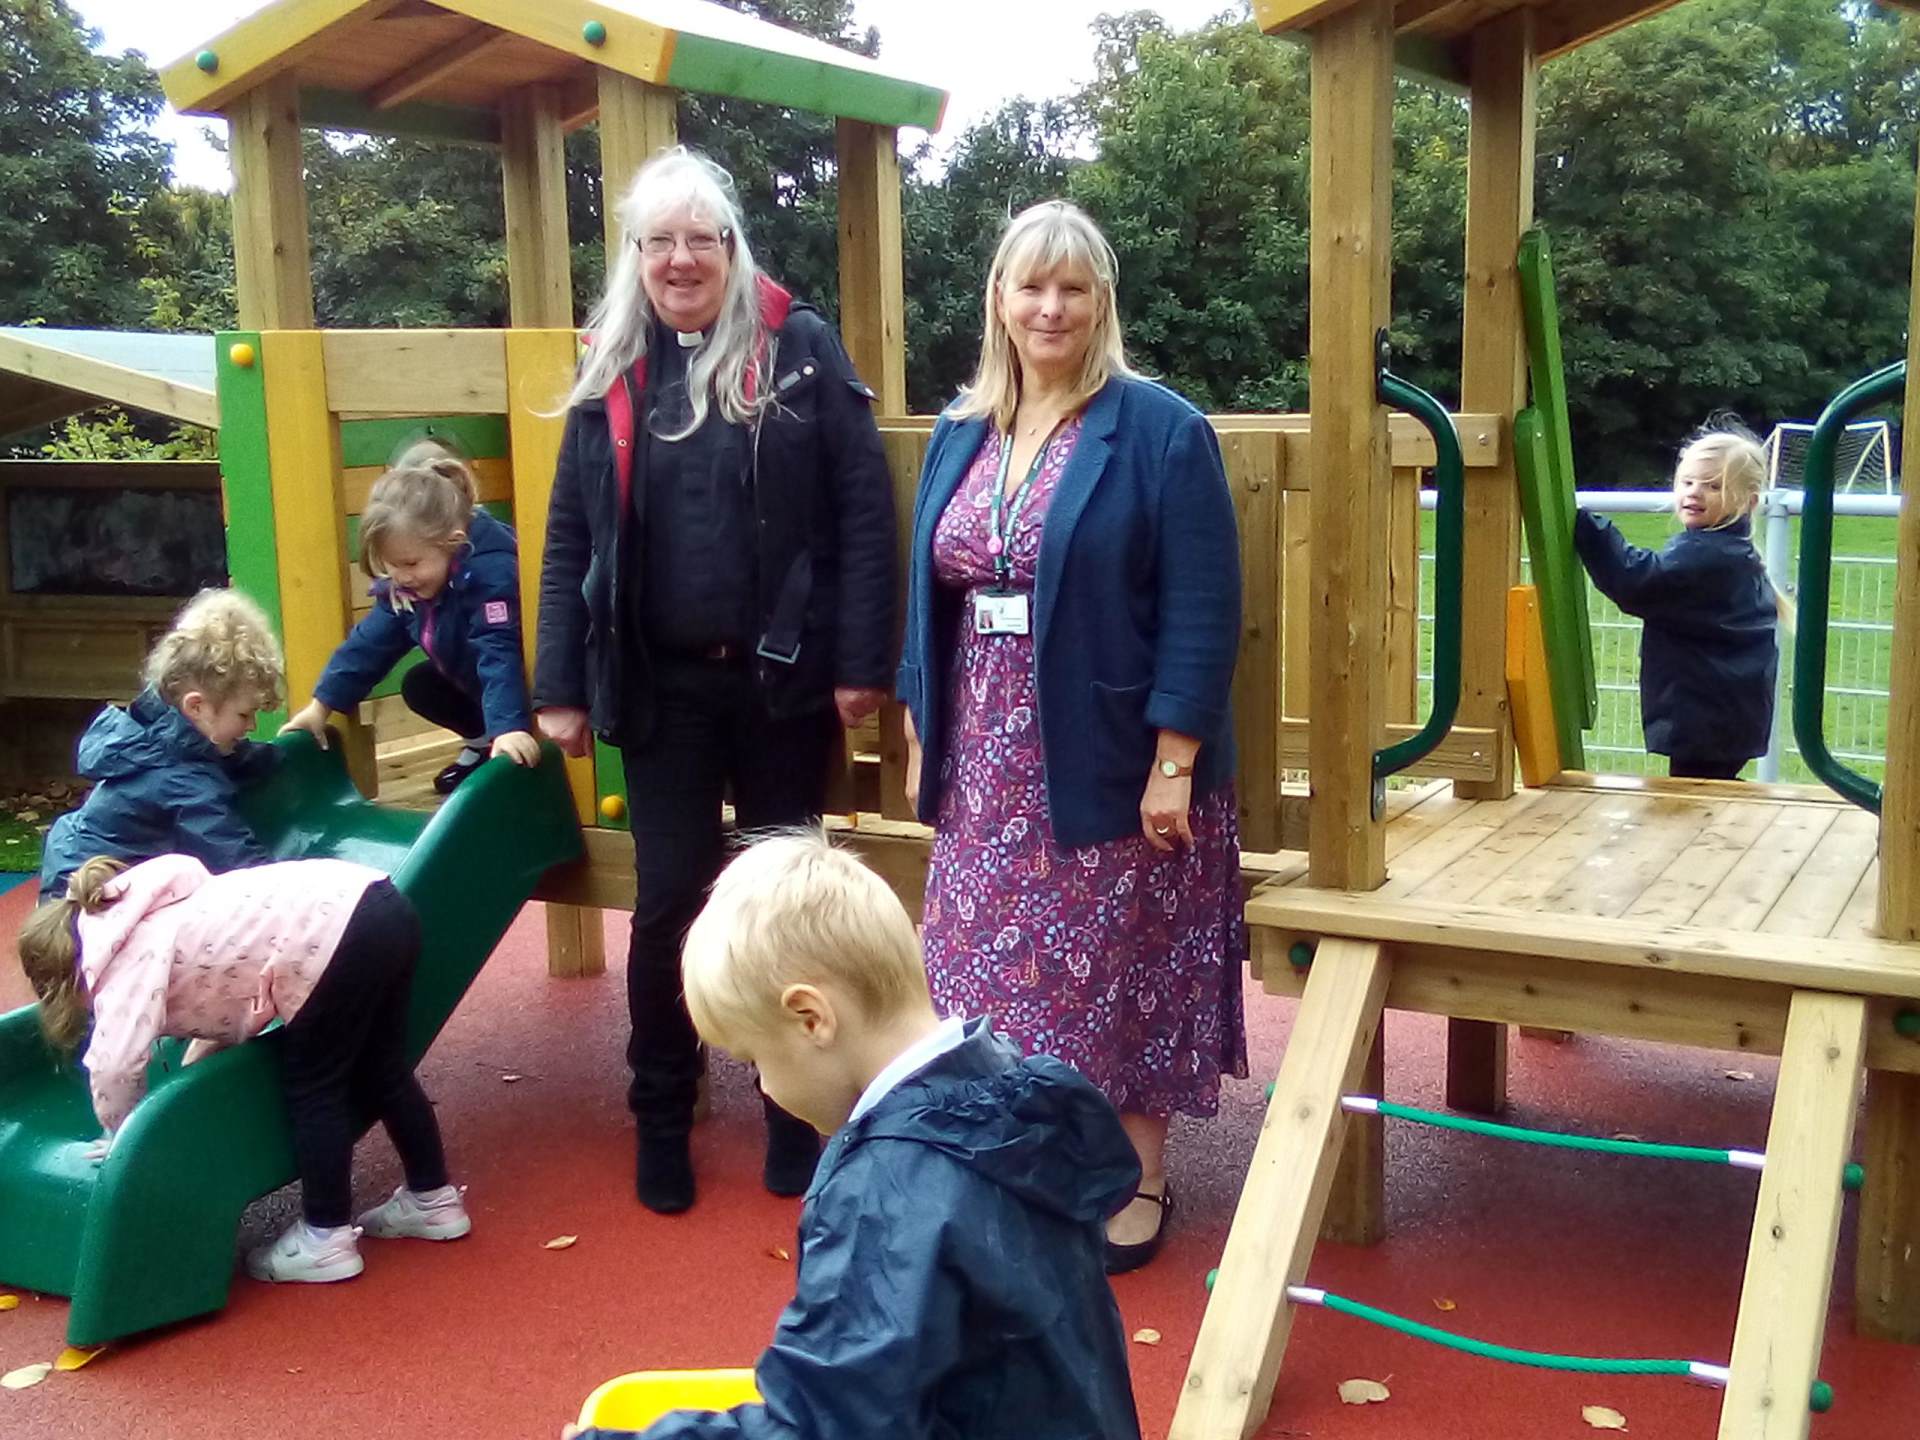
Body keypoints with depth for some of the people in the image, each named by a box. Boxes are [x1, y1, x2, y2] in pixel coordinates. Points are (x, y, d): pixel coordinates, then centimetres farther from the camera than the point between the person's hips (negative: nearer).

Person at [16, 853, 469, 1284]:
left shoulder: (127, 958, -2)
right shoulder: (153, 926, 25)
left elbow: (116, 1064, -16)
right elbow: (222, 1000, 32)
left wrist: (122, 1137, 2)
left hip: (342, 936, -10)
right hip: (382, 906, 10)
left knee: (311, 1087, 8)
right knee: (376, 1073, 24)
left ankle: (326, 1239, 19)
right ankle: (432, 1200, 37)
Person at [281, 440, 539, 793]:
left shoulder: (491, 572, -37)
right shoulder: (403, 584, -10)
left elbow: (500, 656, -45)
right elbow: (370, 642, -4)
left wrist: (508, 726, -55)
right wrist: (321, 706, -7)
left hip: (520, 684, -9)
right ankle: (482, 744, 17)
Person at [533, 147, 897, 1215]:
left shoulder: (802, 349, -3)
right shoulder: (612, 372, 6)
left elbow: (863, 513, -7)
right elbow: (570, 540, 6)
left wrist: (862, 662, -12)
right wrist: (561, 688, 2)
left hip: (784, 678, -2)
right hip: (662, 685, 2)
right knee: (670, 904, 7)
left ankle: (796, 1107, 28)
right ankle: (662, 1117, 25)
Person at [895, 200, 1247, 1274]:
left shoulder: (1161, 431, -9)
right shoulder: (962, 436, 9)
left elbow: (1201, 613, -13)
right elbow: (930, 597, 14)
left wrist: (1174, 761, -17)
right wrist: (923, 739, 12)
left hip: (1112, 761, -5)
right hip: (990, 767, 5)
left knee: (1118, 974, 5)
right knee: (1001, 971, 12)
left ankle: (1137, 1177, 23)